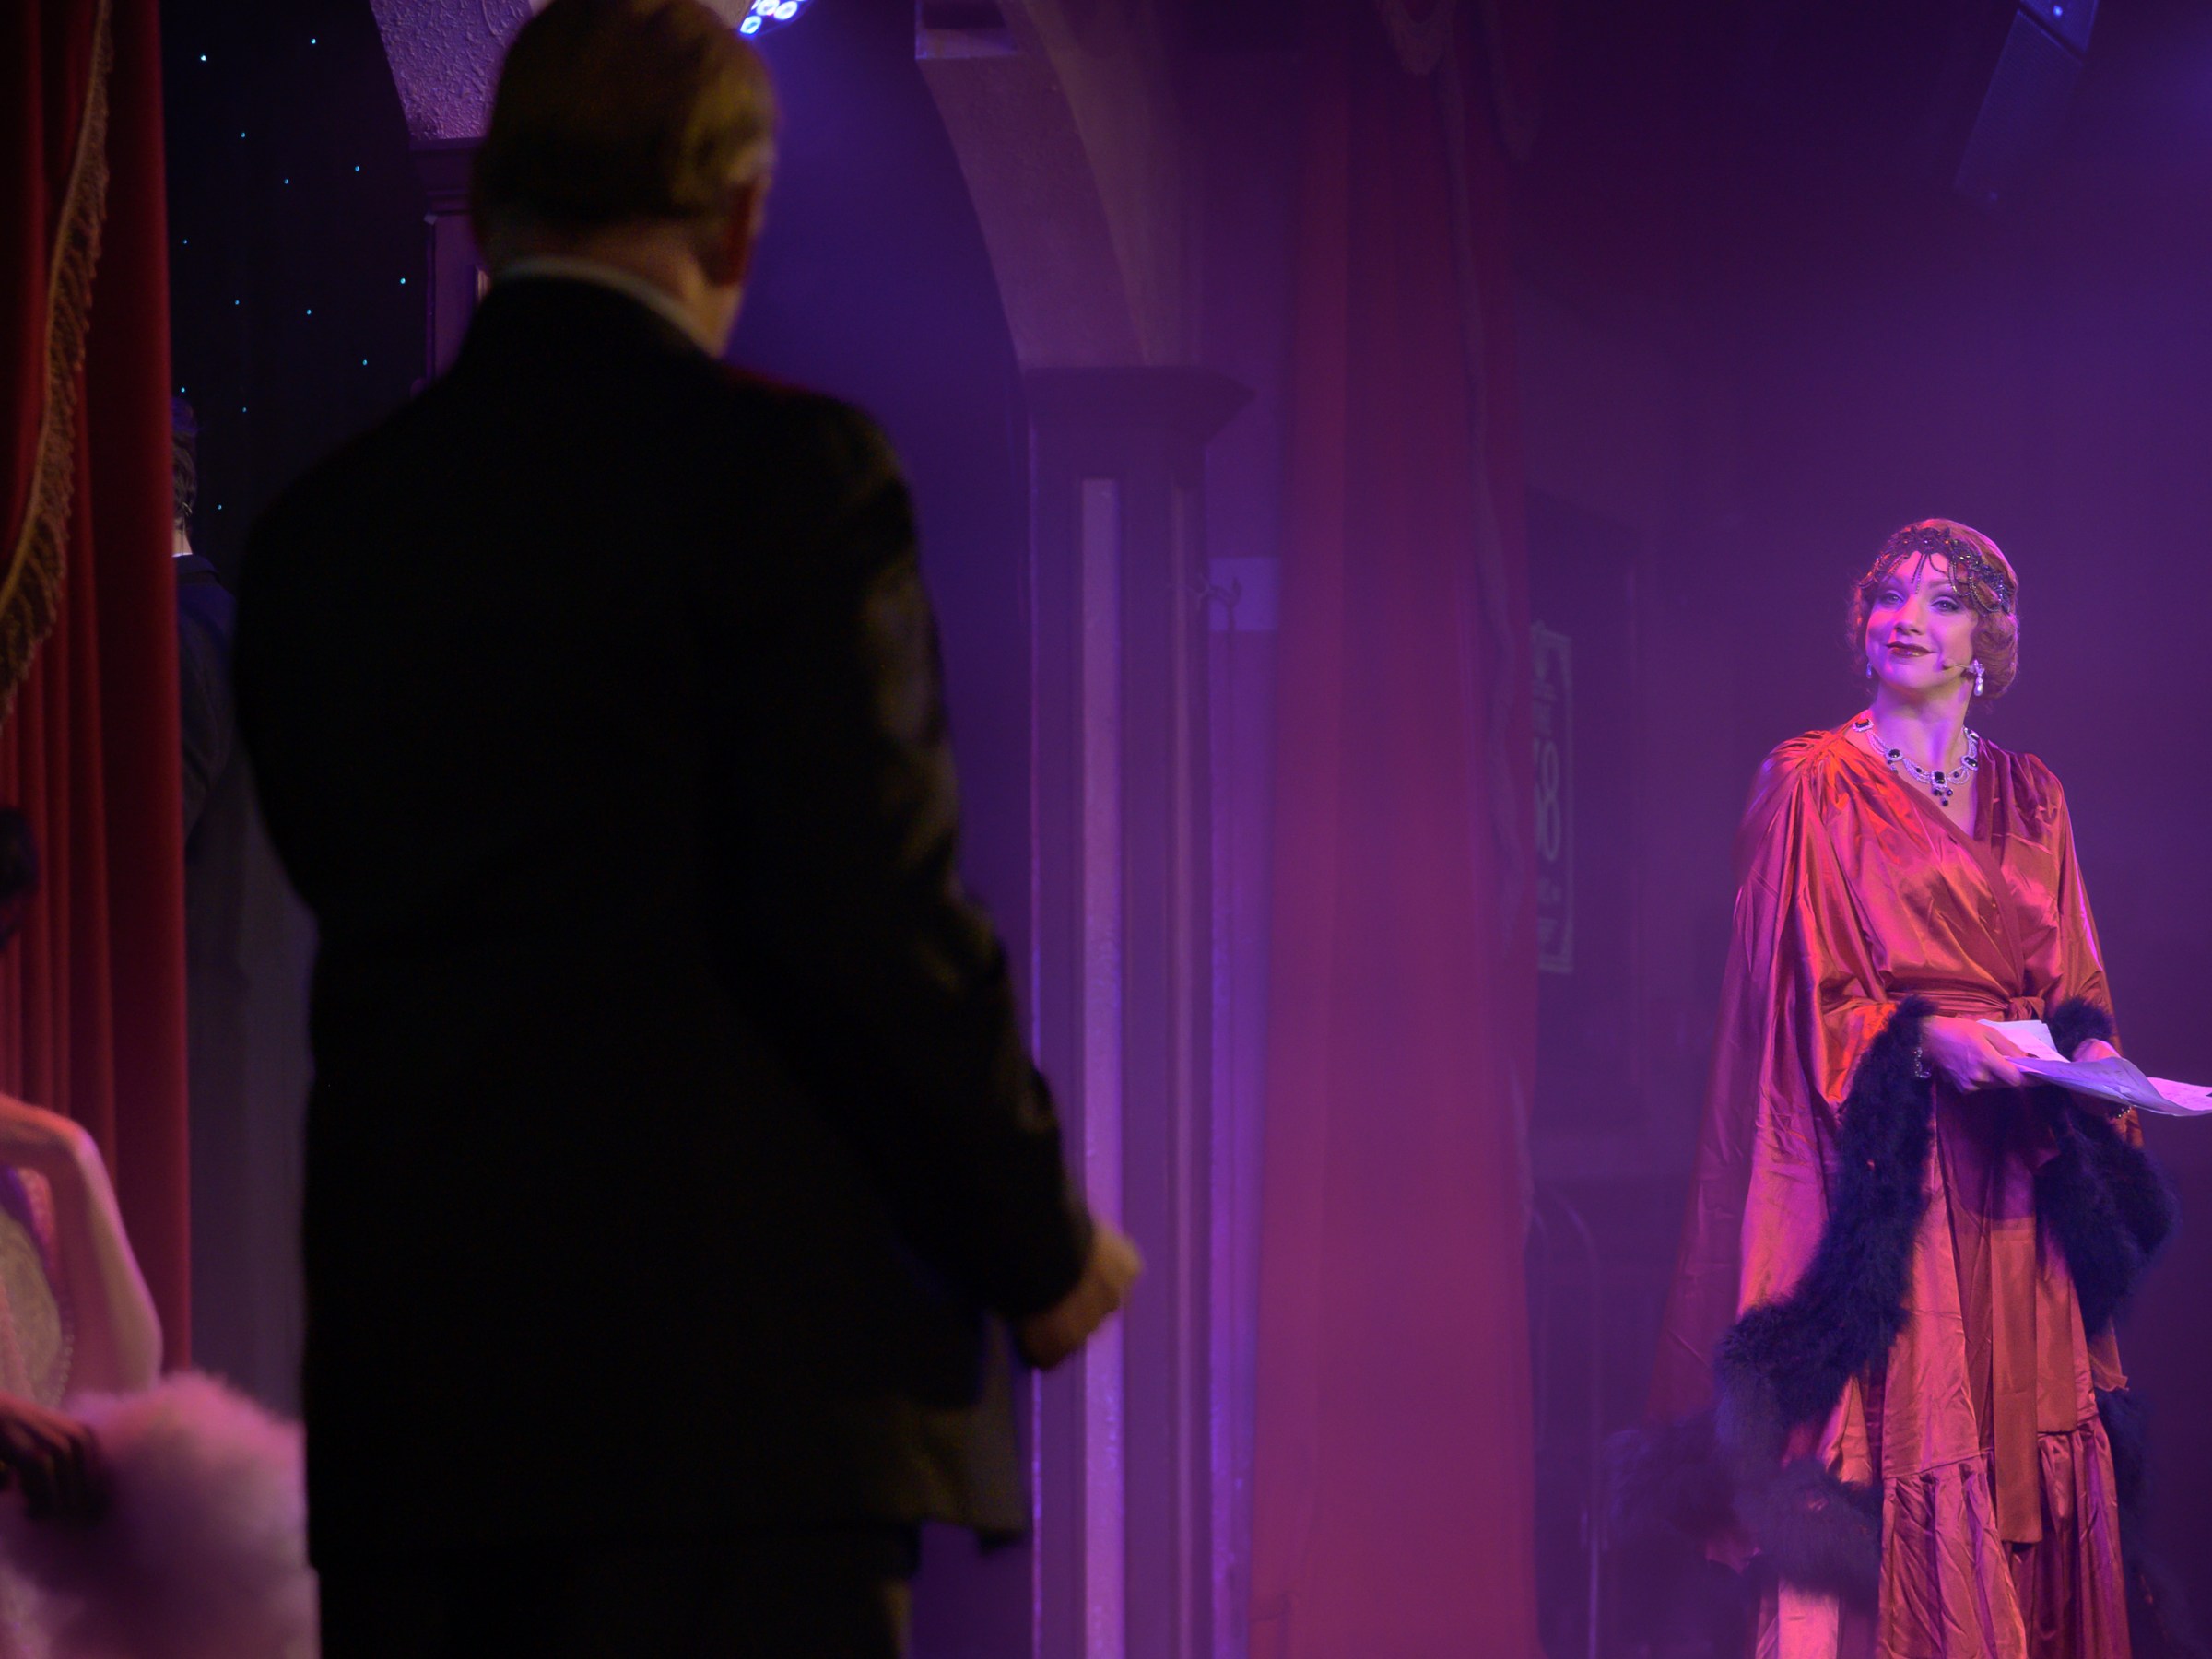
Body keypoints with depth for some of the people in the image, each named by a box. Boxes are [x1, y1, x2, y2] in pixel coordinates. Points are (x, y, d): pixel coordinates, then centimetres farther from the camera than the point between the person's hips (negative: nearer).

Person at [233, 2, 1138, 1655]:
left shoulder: (322, 527, 12)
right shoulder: (781, 467, -6)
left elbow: (369, 898, 12)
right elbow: (874, 911, -11)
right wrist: (1040, 1240, 1)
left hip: (404, 1381, 6)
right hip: (740, 1378, -6)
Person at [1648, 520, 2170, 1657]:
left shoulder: (2030, 798, 16)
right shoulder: (1812, 785, 1)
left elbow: (2072, 980, 17)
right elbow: (1804, 987, -4)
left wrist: (2089, 1049, -4)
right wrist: (1923, 1039, -19)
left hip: (2018, 1176, 5)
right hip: (1882, 1158, -5)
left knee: (2033, 1447, 1)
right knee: (1897, 1439, -11)